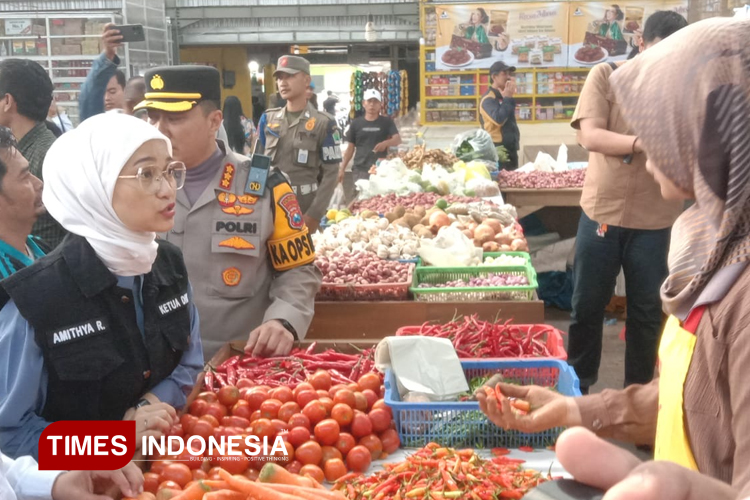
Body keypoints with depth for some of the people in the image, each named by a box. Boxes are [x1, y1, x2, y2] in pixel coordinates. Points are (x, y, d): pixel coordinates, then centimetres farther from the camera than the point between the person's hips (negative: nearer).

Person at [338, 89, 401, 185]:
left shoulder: (387, 122, 5)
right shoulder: (356, 123, 8)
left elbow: (398, 140, -6)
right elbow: (350, 148, 12)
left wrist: (386, 143, -28)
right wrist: (342, 168, 5)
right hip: (360, 170, 1)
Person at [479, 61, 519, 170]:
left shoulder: (504, 97, 14)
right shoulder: (488, 99, -13)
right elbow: (499, 119, -27)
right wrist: (508, 98, -18)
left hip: (510, 148, 9)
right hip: (498, 149, -9)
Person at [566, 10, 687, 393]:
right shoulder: (605, 76, -2)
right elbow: (589, 136, -14)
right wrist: (644, 142, -28)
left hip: (656, 221, 1)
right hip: (602, 213, 0)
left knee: (648, 312, 10)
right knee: (586, 307, 11)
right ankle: (577, 386, 30)